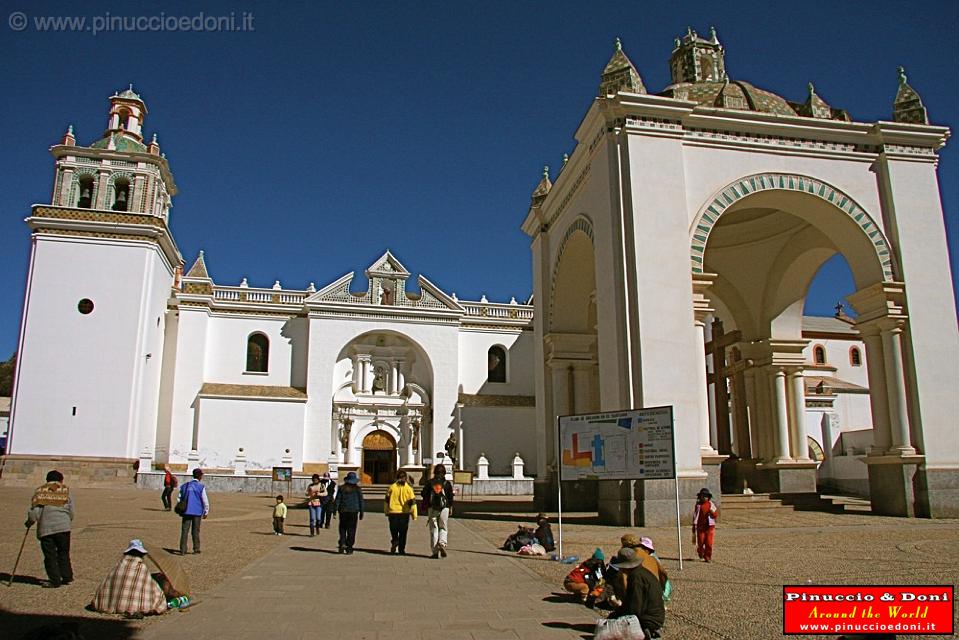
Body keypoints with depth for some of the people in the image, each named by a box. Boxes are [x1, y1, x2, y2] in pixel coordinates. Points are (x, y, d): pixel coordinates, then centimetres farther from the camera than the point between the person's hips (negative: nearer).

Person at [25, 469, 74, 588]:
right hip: (63, 526, 1)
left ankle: (55, 580, 7)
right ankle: (66, 576, 16)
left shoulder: (40, 491, 4)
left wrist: (29, 522, 14)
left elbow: (35, 511, -4)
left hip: (45, 528, -1)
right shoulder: (66, 490, 6)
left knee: (49, 555, 6)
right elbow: (71, 511, 4)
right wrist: (69, 522, 20)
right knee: (63, 553, 15)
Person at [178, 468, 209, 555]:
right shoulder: (201, 487, -5)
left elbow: (180, 499, 11)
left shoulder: (185, 486, 9)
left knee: (184, 531, 3)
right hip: (197, 512, -3)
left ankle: (182, 550, -1)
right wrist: (206, 512, 6)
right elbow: (205, 501, -5)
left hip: (186, 511, 3)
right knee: (195, 531, 8)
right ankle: (196, 549, 14)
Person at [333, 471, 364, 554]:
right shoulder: (358, 489, 1)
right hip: (354, 511, -1)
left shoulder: (342, 488, 2)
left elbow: (337, 500, 1)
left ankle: (342, 543, -1)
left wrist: (335, 510, 4)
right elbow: (361, 501, 5)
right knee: (351, 529, 4)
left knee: (342, 528, 13)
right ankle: (349, 547, 4)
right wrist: (361, 513, 11)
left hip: (343, 511, 1)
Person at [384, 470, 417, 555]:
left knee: (394, 531, 14)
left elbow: (386, 500, 6)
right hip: (404, 513, -1)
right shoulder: (409, 488, -3)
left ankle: (394, 541, -13)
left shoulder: (392, 487, 1)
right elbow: (412, 502, -4)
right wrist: (414, 515, 1)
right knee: (403, 533, 9)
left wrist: (386, 512, 18)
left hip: (393, 512, 1)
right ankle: (401, 550, 9)